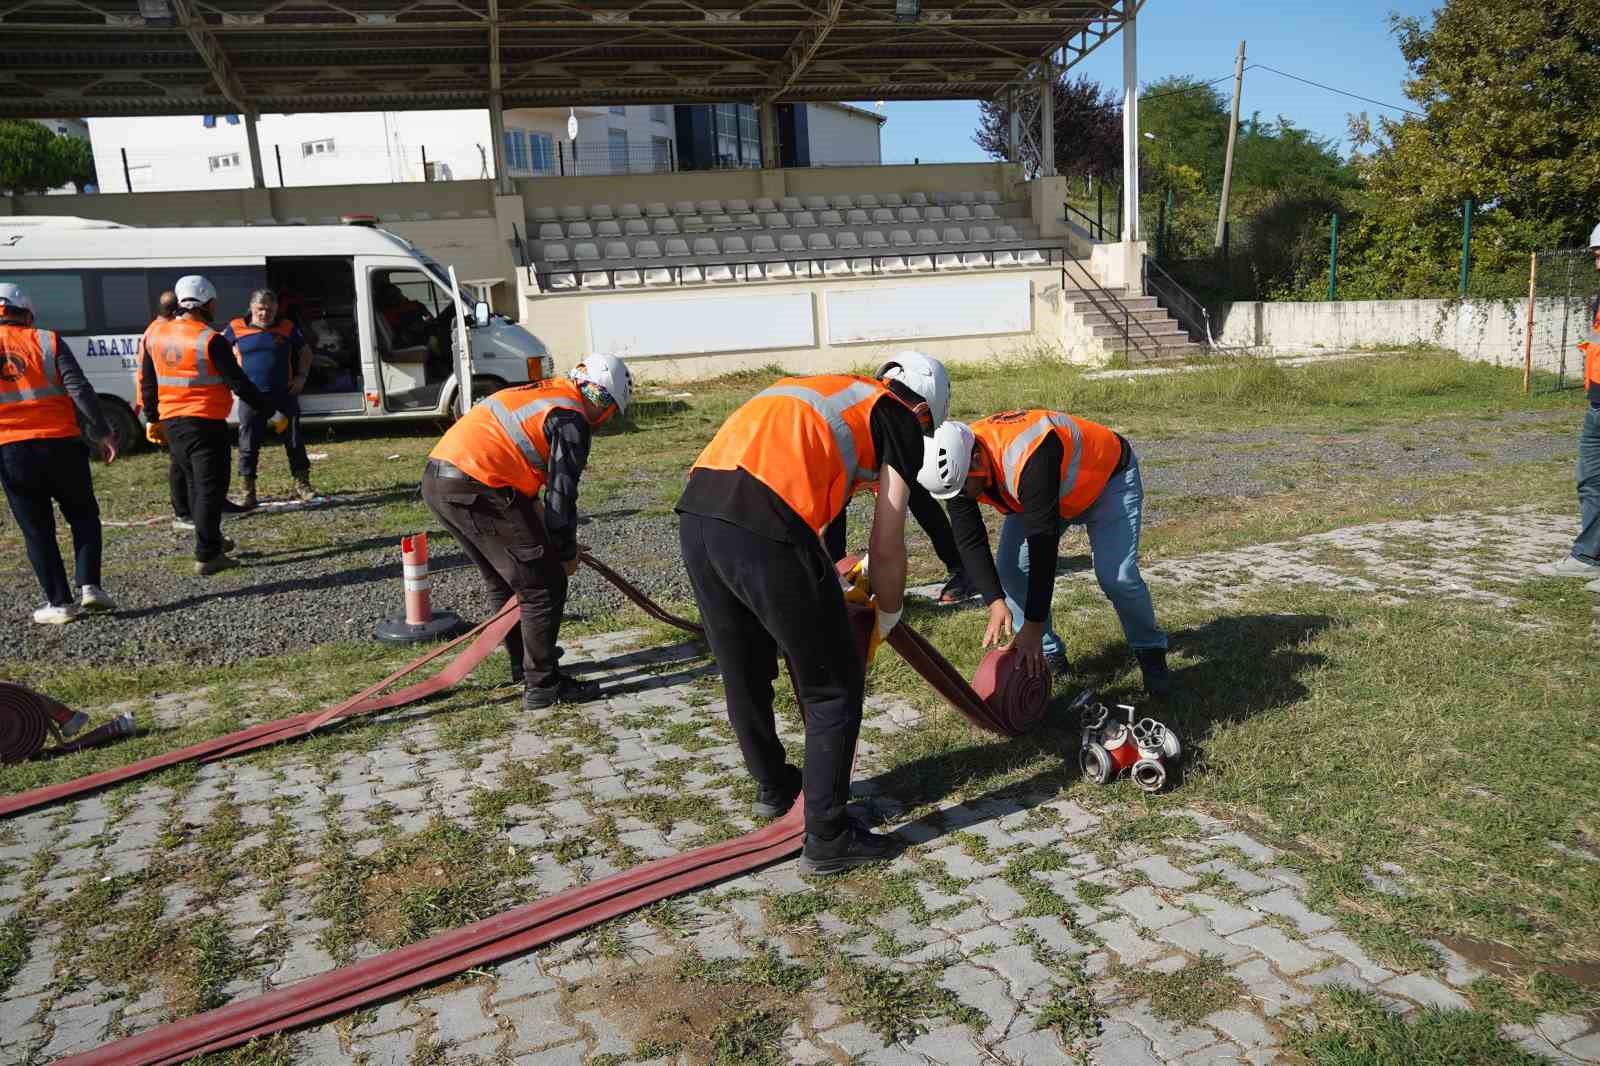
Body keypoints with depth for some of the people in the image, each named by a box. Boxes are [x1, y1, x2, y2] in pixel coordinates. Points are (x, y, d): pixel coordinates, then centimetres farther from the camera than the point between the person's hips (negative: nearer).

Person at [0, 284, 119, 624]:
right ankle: (89, 586, 3)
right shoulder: (47, 341, 2)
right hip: (61, 444, -1)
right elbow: (80, 389, -7)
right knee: (83, 517, 15)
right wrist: (102, 433, -5)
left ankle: (60, 603, 8)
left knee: (37, 531, 9)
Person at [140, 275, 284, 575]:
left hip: (171, 423, 8)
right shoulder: (211, 341, -15)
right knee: (210, 488, -3)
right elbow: (238, 383, -15)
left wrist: (152, 419, 25)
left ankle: (211, 540, 33)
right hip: (205, 424, -8)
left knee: (196, 485, 20)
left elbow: (147, 381, 16)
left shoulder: (155, 334, 8)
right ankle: (207, 556, -4)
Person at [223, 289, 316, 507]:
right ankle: (248, 493, 7)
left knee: (294, 440, 6)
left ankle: (302, 485, 17)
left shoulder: (287, 328, 4)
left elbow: (305, 352, 16)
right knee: (248, 445, 1)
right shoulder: (236, 329, 1)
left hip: (284, 394, 1)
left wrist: (301, 376, 5)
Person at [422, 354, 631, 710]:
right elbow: (561, 494, -7)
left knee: (505, 581, 24)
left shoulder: (538, 391, 22)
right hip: (475, 488, -10)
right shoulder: (571, 420, -5)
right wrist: (567, 553, 6)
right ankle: (541, 684, 8)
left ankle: (525, 663, 38)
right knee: (544, 586, 1)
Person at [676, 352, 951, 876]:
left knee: (743, 675, 26)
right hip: (764, 528, -8)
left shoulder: (821, 388, 32)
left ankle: (773, 786, 48)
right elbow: (886, 548, 8)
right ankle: (827, 840, 20)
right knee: (833, 689, 11)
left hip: (695, 512, 8)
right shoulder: (899, 421, 13)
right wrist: (888, 614, 27)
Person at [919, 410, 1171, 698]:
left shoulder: (1028, 457, -45)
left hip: (1107, 477, -6)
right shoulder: (957, 464, -24)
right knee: (1010, 569, -9)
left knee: (1117, 577, -19)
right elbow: (970, 541, -19)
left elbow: (1043, 543, -43)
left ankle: (1150, 652, 8)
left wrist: (1033, 626, -40)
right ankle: (1048, 655, 7)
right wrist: (996, 603, -31)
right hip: (1037, 495, 6)